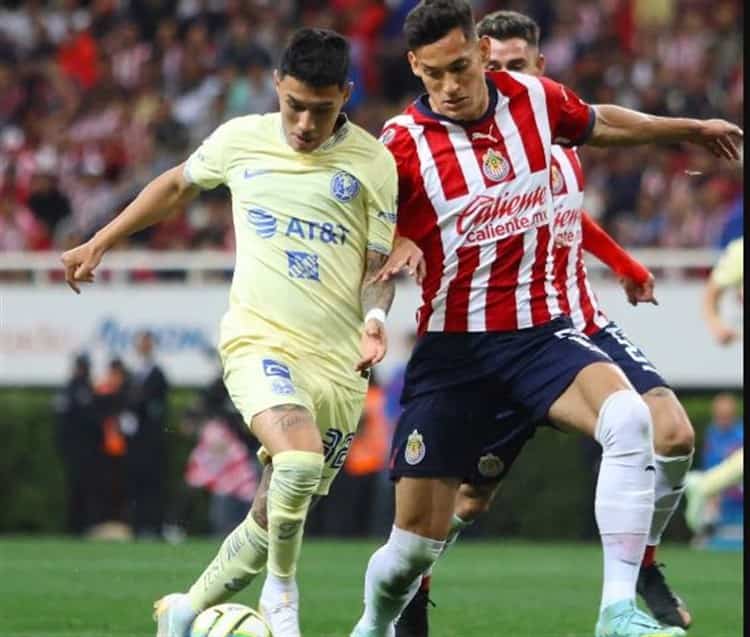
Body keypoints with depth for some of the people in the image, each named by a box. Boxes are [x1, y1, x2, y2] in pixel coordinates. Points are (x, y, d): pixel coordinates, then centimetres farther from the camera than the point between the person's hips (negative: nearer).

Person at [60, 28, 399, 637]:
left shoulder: (373, 162, -1)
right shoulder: (241, 139, 3)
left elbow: (379, 264, 4)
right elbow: (176, 185, 21)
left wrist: (374, 321, -16)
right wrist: (99, 243, 24)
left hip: (338, 361, 2)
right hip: (258, 340, -1)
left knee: (275, 519, 5)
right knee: (300, 461, -31)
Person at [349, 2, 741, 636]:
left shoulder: (536, 99, -1)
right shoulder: (403, 142, -11)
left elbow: (600, 124, 22)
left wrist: (692, 128, 35)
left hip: (540, 331, 2)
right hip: (452, 345, -2)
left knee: (629, 420, -29)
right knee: (417, 538, 0)